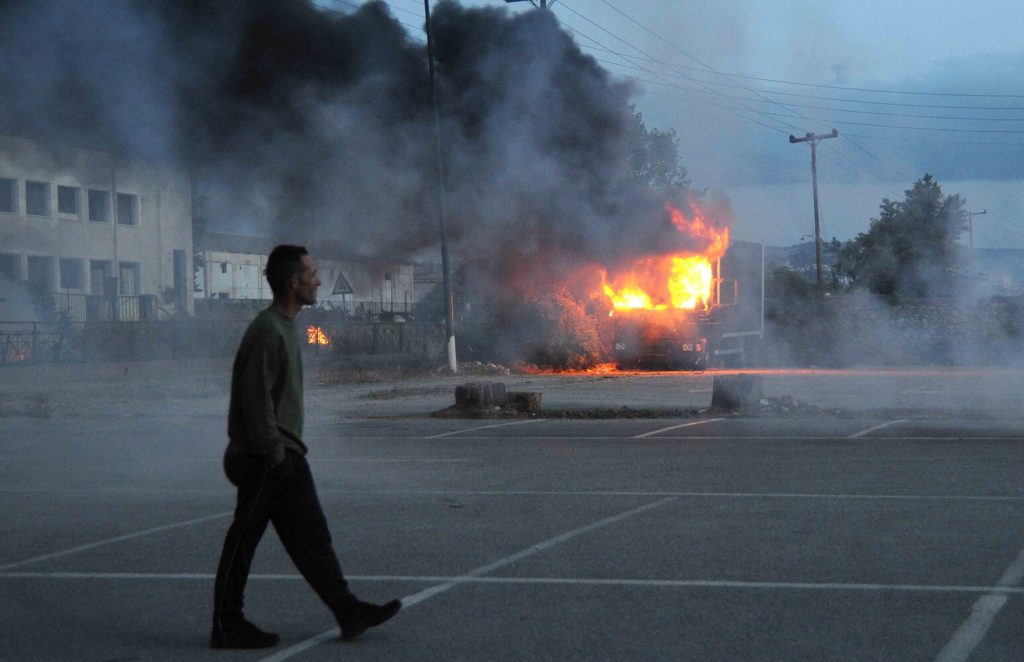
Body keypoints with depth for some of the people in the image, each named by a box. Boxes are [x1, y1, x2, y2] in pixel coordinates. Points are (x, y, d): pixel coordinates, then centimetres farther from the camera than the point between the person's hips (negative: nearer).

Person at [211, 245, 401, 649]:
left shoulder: (285, 327, 15)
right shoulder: (267, 331, -18)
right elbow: (255, 400, -22)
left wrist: (288, 451, 19)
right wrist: (274, 455, -20)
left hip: (285, 455, 10)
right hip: (266, 460, -10)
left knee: (309, 537, 10)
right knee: (244, 541, -1)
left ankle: (349, 614, 13)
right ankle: (227, 626, 8)